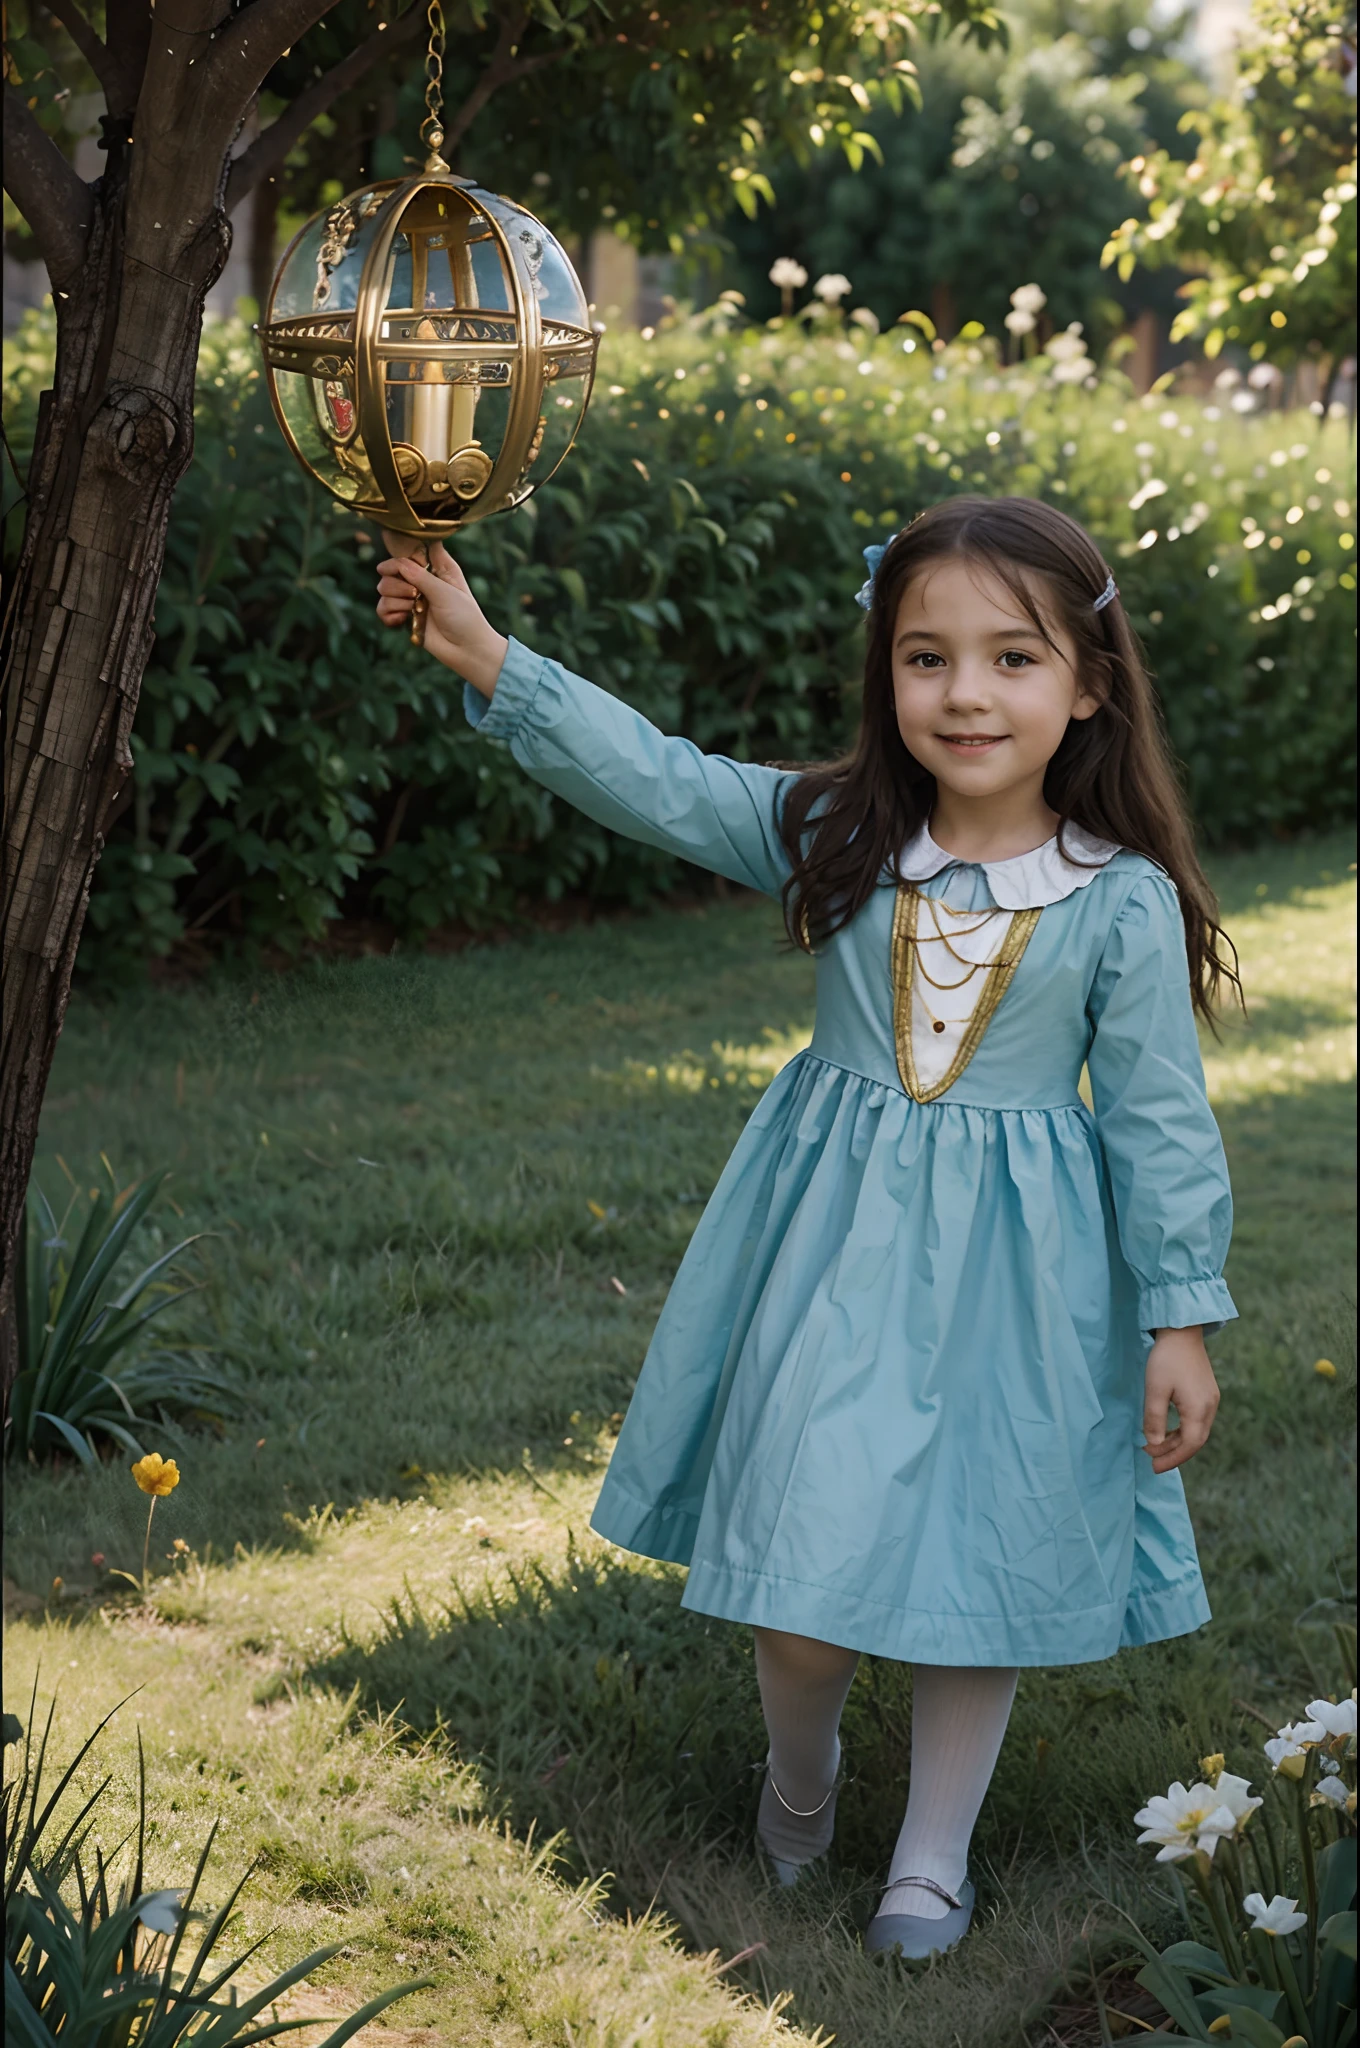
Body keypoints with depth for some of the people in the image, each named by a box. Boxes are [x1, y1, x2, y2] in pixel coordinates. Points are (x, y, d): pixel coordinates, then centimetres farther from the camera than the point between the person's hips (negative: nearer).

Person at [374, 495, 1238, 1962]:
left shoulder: (1125, 900, -10)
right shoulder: (832, 836, -5)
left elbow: (1160, 1118, -5)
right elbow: (654, 779, -9)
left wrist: (1181, 1315, -4)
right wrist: (487, 658, -18)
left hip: (1017, 1273, -1)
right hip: (836, 1248, 1)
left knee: (981, 1560, 10)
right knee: (799, 1571, 2)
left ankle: (934, 1852, 31)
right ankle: (800, 1762, 36)